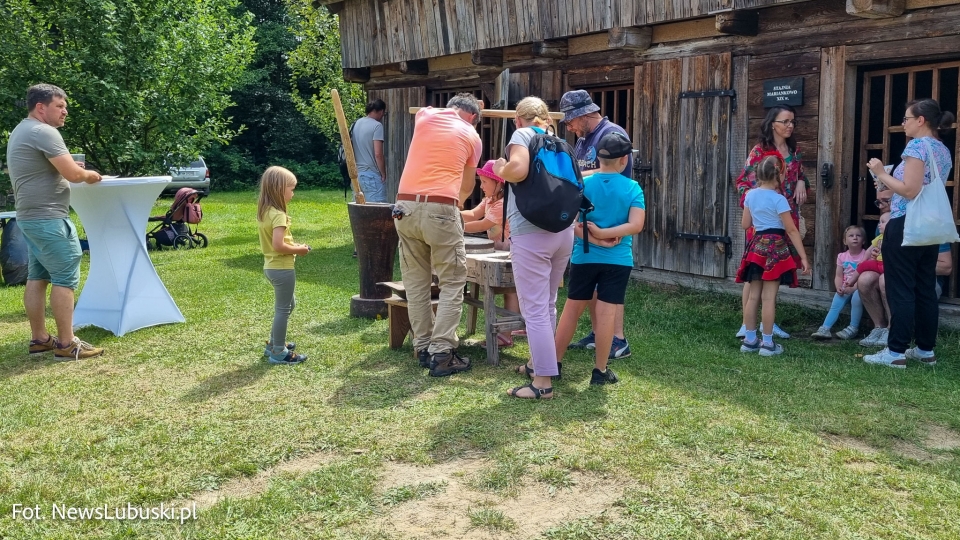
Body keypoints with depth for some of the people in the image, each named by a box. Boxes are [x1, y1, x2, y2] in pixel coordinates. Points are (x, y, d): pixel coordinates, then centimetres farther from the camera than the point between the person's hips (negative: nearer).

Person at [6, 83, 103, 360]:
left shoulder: (20, 131, 18)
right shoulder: (44, 132, -15)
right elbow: (72, 174, -21)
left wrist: (76, 170, 12)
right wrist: (91, 175, -1)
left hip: (30, 217, 11)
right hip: (48, 218, -11)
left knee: (37, 277, 11)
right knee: (65, 277, -7)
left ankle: (39, 339, 16)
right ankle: (66, 343, -5)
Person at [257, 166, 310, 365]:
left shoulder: (264, 212, 7)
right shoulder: (278, 215, -22)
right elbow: (278, 245, -29)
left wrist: (293, 246, 8)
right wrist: (298, 250, -15)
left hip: (271, 266, 10)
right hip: (282, 268, -10)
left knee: (288, 304, 24)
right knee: (283, 309, 2)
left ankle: (274, 343, 33)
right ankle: (279, 352, 11)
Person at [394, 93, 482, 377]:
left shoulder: (424, 116, 12)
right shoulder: (472, 135, 9)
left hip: (405, 206, 4)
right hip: (440, 210, -4)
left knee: (415, 283, 13)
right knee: (452, 284, 5)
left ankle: (423, 349, 17)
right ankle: (441, 354, -1)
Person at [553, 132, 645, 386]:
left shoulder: (582, 184, -1)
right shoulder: (633, 188, -3)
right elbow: (636, 225, -12)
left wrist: (588, 235, -7)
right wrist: (604, 234, -13)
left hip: (584, 257, 2)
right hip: (618, 260, -1)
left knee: (572, 308, 11)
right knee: (606, 313, 1)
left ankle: (554, 362, 18)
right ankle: (600, 370, 8)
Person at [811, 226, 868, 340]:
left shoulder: (866, 255, -3)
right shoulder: (842, 256, 9)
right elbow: (838, 276, 6)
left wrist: (852, 288, -22)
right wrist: (839, 288, -14)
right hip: (844, 289, 3)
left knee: (856, 296, -32)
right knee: (836, 303, -20)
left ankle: (853, 328, -22)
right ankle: (825, 328, -26)